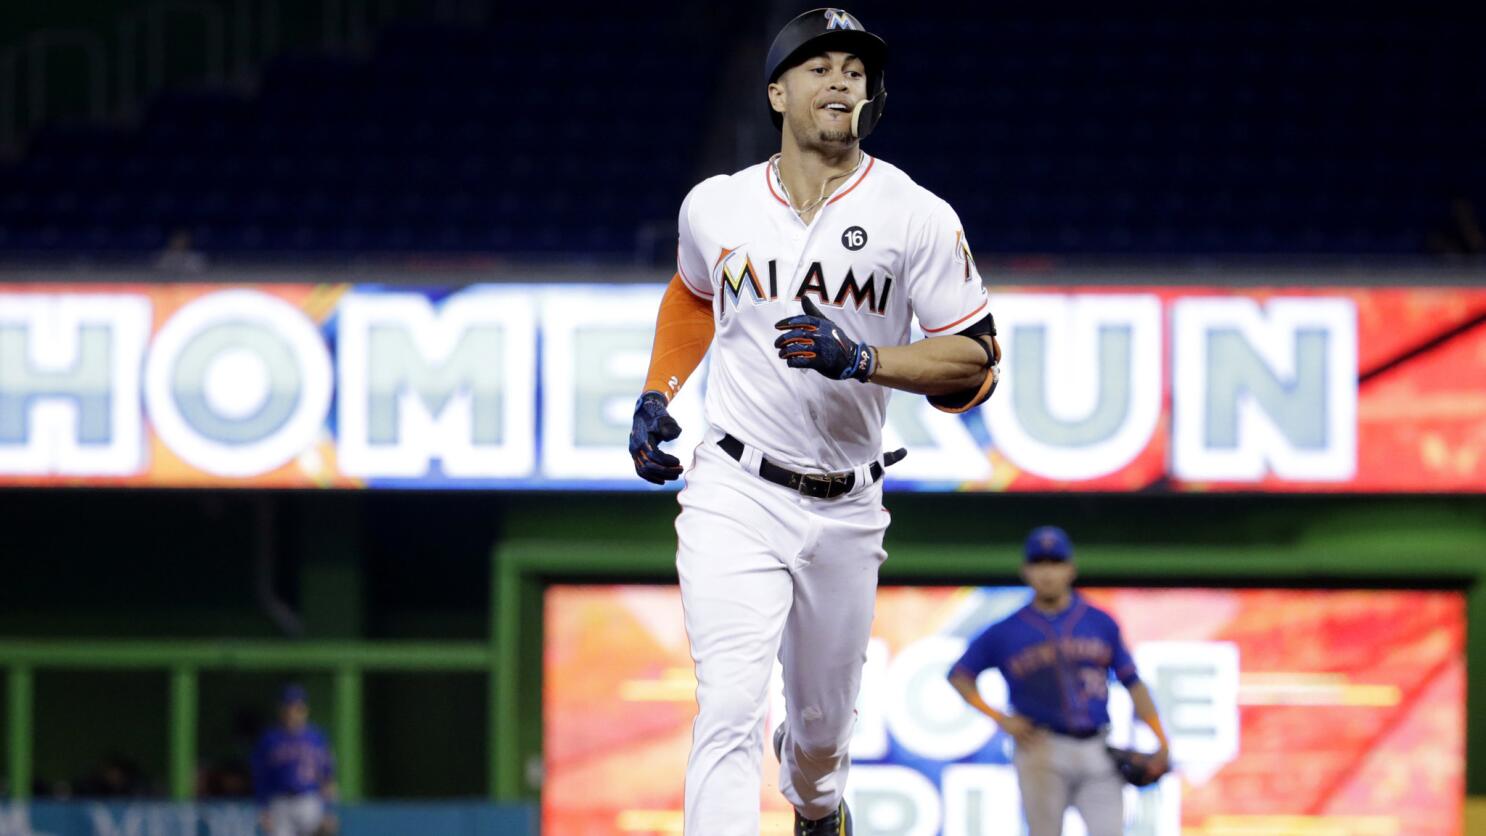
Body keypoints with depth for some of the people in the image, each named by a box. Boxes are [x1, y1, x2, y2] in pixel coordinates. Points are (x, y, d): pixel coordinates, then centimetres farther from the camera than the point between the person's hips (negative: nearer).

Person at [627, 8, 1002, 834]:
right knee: (731, 709, -18)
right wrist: (656, 395, 11)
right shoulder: (717, 207, 1)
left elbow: (975, 361, -9)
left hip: (846, 512, 1)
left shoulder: (918, 217, -7)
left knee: (823, 720, 18)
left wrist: (862, 359, -23)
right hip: (736, 496, -1)